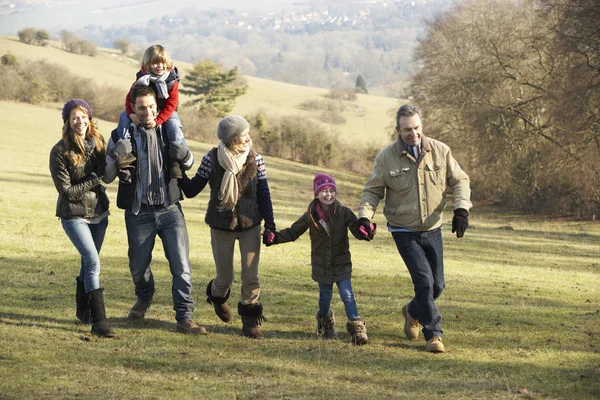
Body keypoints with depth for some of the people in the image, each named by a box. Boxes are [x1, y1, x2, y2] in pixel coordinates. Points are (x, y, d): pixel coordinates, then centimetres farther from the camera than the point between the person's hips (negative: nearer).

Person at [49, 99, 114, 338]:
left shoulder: (98, 142, -3)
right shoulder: (60, 152, -17)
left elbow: (105, 173, 6)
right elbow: (66, 190, -16)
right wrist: (94, 179, -16)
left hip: (98, 212, 5)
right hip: (74, 215, -5)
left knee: (89, 262, 17)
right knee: (93, 262, -18)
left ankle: (83, 310, 37)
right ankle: (98, 321, -18)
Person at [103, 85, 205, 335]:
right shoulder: (122, 136, -2)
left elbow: (189, 165, 15)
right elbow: (107, 177, 0)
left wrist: (184, 156, -9)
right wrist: (115, 158, -21)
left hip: (170, 209, 0)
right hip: (139, 212, 0)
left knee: (181, 265, -10)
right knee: (138, 266, 11)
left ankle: (184, 318, -6)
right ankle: (144, 299, 42)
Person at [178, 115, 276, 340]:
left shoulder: (255, 159, -6)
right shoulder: (211, 160, -11)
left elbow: (264, 194, 0)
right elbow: (191, 190, -5)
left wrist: (269, 224, -5)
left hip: (250, 227, 1)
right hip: (221, 227, -1)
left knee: (251, 276, -4)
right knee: (225, 277, 8)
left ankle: (250, 322, 9)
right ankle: (217, 296, 43)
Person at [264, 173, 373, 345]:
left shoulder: (344, 213, -7)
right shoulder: (311, 216, -3)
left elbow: (357, 229, -13)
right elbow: (293, 232, 6)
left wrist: (365, 233, -37)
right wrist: (275, 237, -8)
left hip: (341, 263, -2)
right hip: (321, 265, 2)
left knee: (347, 294, -10)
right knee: (325, 296, 12)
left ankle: (356, 326, -5)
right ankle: (325, 320, 39)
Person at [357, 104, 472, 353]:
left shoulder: (440, 151, -5)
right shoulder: (386, 158, -10)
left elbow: (460, 181, 2)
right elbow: (372, 191, -1)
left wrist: (461, 209, -14)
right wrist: (365, 216, -18)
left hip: (432, 230, 3)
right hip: (404, 231, -3)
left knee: (437, 285, 9)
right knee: (424, 280, -15)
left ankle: (413, 312, 41)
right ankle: (433, 334, 0)